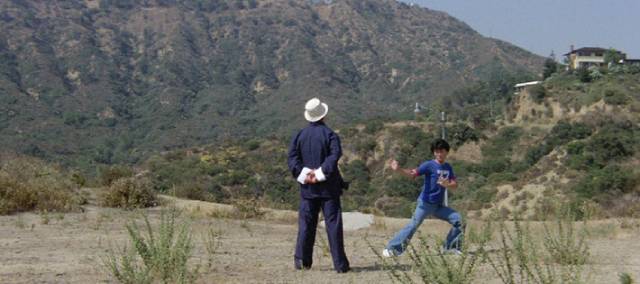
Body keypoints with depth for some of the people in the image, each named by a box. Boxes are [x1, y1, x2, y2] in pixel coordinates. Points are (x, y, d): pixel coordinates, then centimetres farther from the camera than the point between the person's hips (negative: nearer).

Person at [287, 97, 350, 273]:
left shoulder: (299, 136, 6)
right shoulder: (330, 135, -5)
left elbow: (292, 158, -4)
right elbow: (334, 156, -20)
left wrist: (303, 175, -8)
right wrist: (321, 173, -18)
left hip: (307, 187, 3)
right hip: (328, 187, -3)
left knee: (306, 224, 10)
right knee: (333, 224, 0)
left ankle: (302, 260, 7)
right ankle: (340, 263, 0)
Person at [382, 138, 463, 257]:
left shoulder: (448, 167, 8)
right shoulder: (429, 165, -11)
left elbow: (455, 184, 5)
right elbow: (413, 173, -24)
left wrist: (447, 185, -19)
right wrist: (398, 169, -42)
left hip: (439, 205, 6)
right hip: (426, 203, -6)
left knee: (457, 219, 1)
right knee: (413, 225, -15)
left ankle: (450, 247, 13)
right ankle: (392, 248, -12)